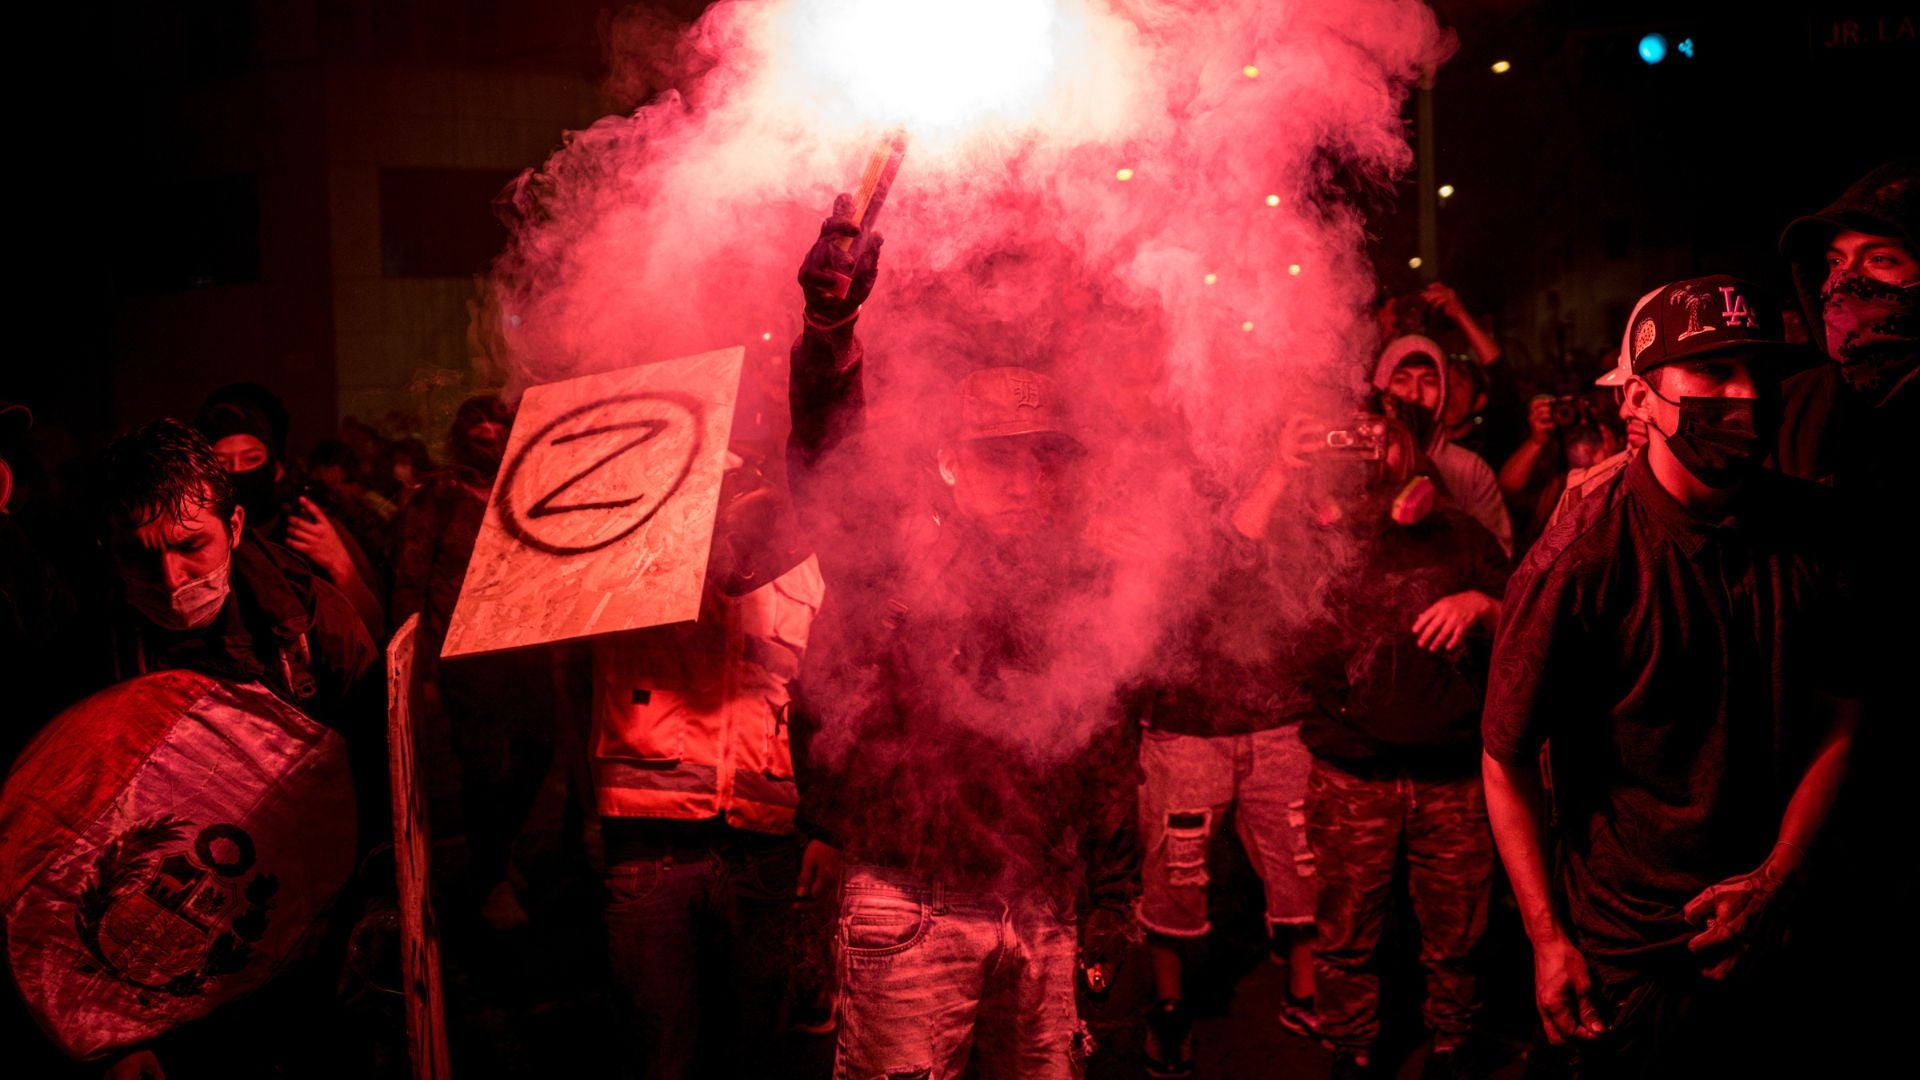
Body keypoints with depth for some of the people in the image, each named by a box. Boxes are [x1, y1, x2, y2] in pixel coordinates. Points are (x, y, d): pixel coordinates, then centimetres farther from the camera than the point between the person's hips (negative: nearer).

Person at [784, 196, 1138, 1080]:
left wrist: (1110, 891, 19)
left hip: (1044, 913, 4)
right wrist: (828, 326, -40)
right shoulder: (899, 550, -3)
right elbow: (827, 462, -23)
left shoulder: (1082, 585, 9)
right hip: (910, 904, -4)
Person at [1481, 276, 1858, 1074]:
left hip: (1766, 943, 5)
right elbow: (1507, 762, -14)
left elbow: (1838, 713, 3)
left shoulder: (1806, 529, -4)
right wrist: (1549, 942, -15)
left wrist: (1779, 874, -8)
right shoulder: (1578, 562, -21)